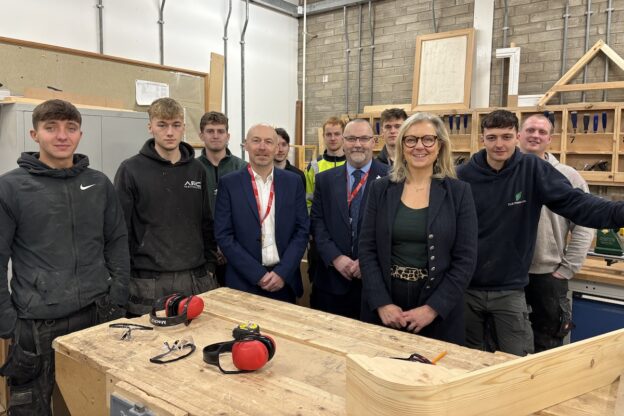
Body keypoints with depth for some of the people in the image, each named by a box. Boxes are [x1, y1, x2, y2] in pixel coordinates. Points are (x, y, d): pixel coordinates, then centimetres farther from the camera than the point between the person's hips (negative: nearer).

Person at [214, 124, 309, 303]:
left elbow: (302, 230, 1)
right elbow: (223, 235, -6)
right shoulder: (229, 184, -3)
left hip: (285, 281, 2)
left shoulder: (293, 182, 2)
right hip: (244, 282, -1)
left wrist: (283, 273, -10)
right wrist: (259, 274, -12)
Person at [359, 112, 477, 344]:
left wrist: (433, 308, -13)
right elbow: (367, 250, -1)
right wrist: (381, 303, -11)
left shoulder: (458, 192, -2)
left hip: (439, 312, -1)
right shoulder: (381, 189, 1)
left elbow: (466, 259, -5)